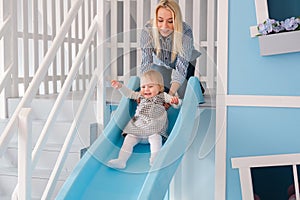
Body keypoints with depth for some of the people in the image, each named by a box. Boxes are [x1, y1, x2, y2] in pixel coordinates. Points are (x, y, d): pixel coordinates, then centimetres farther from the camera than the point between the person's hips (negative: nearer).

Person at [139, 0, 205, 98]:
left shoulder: (186, 32, -37)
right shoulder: (147, 30, -33)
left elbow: (181, 68, -38)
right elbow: (146, 63, -33)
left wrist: (171, 94, -51)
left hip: (185, 62, -1)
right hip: (160, 63, 1)